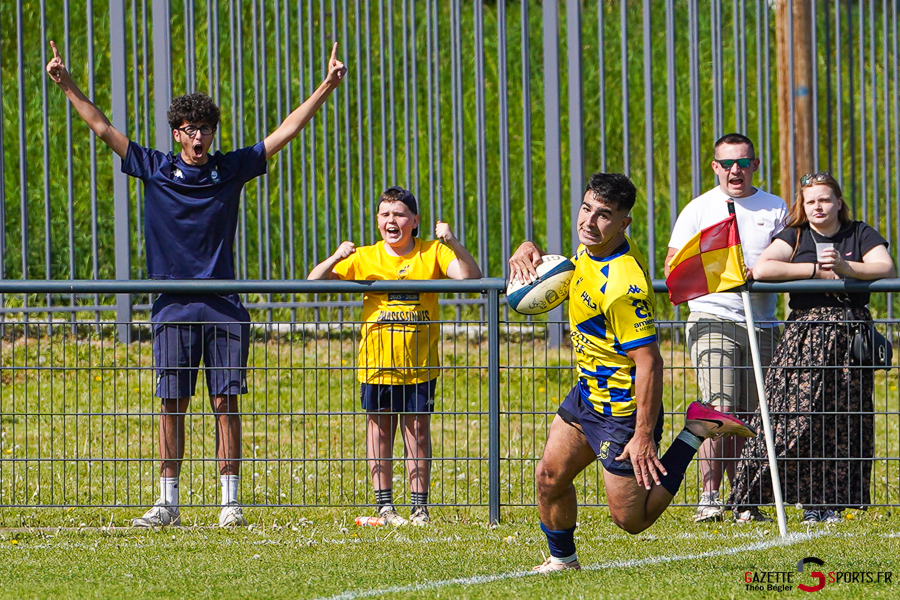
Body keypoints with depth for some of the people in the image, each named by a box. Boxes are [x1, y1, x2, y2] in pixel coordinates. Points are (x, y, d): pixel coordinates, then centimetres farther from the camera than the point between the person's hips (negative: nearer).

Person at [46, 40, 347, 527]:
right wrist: (67, 85, 3)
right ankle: (167, 503, 4)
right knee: (172, 405, 0)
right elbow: (103, 128, 6)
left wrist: (325, 88, 4)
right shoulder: (154, 170, 4)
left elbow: (286, 132, 7)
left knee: (226, 403, -2)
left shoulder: (232, 170, 5)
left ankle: (230, 502, 1)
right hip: (174, 307, 0)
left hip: (224, 308, 0)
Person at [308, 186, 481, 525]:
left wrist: (452, 243, -27)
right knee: (379, 429, 7)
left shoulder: (432, 254, -1)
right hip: (376, 364, 1)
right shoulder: (364, 259, 2)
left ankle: (420, 507, 11)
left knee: (418, 430, 4)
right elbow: (314, 282, -2)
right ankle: (384, 505, 15)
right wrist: (335, 259, -21)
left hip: (419, 366, -1)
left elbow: (470, 276, -13)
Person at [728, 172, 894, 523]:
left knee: (844, 424, -2)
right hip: (805, 333, -2)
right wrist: (817, 270, -8)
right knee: (794, 417, -11)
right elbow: (762, 269, -8)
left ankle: (830, 503, 3)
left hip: (851, 336, 2)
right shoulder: (795, 237, 8)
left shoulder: (860, 235, 12)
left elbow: (886, 267, -4)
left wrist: (845, 266, -20)